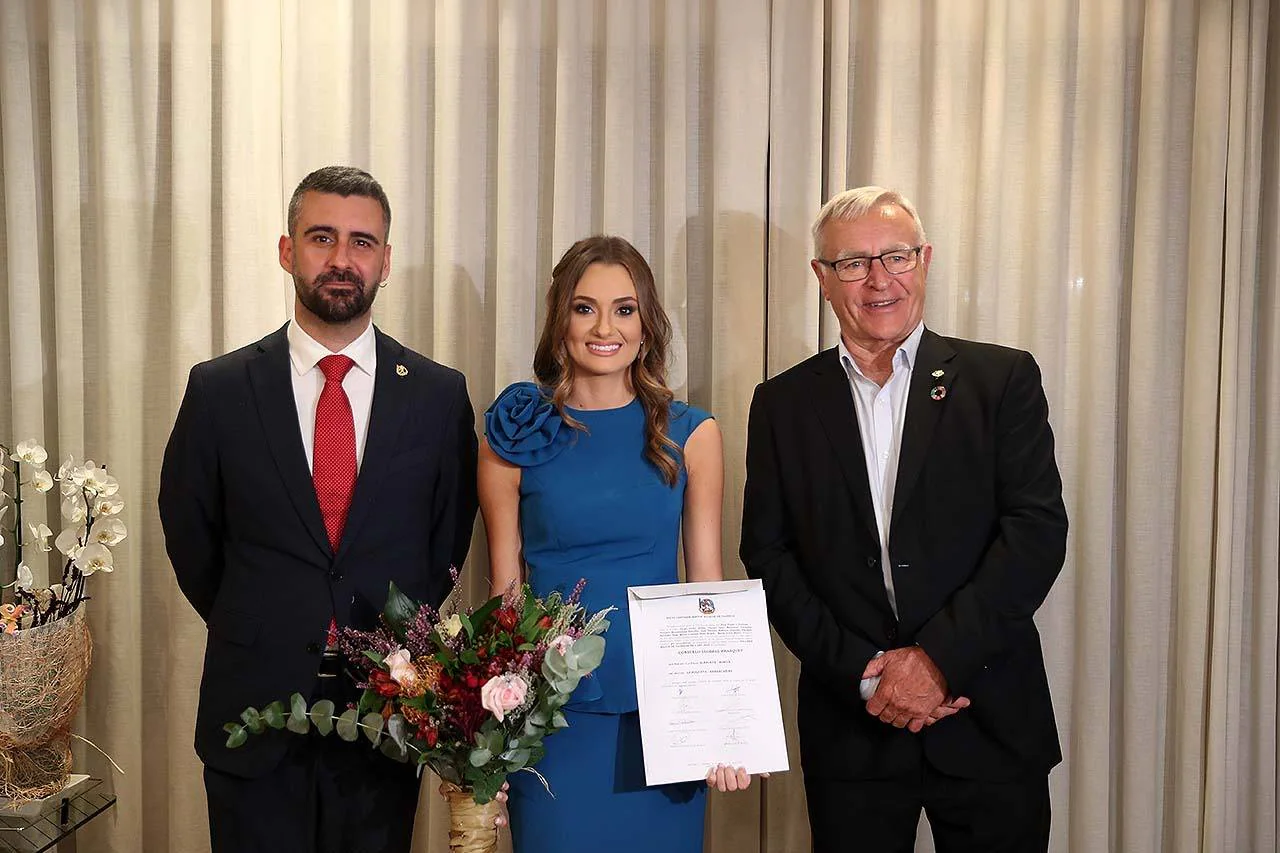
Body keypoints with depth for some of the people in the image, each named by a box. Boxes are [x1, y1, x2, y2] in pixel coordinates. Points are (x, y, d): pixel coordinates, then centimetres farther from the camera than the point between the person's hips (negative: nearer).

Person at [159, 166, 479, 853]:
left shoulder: (438, 394, -1)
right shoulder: (218, 390, -2)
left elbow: (451, 535, 7)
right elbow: (188, 536, 7)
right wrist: (252, 637, 8)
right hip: (253, 711, 0)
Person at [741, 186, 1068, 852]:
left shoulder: (1002, 379, 0)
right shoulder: (783, 405, 5)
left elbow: (1038, 530, -7)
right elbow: (769, 555, 1)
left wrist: (937, 656, -15)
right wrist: (863, 672, -10)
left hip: (990, 724, -1)